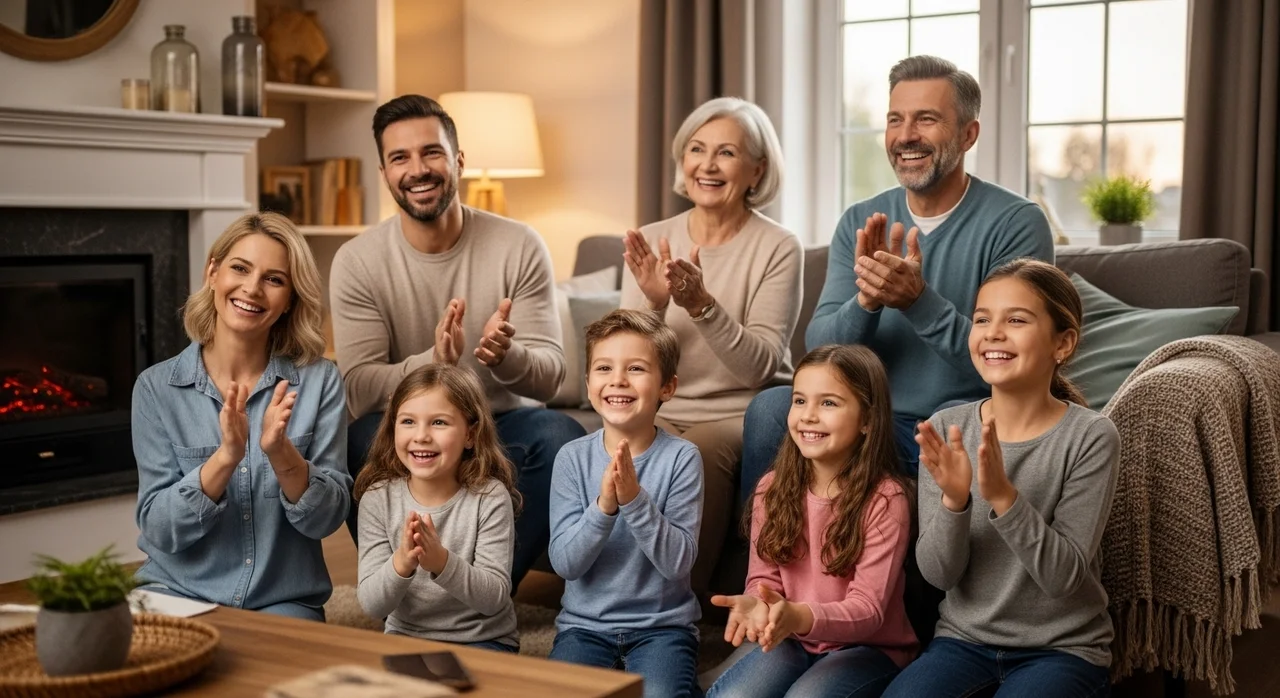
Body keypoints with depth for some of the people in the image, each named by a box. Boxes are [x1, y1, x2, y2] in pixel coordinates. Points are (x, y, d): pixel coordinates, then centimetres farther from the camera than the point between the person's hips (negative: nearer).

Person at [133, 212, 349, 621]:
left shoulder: (319, 382, -1)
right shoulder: (156, 387, -1)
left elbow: (326, 518, -5)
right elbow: (158, 528, -7)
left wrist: (281, 452, -23)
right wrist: (225, 457, -23)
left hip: (283, 601, 0)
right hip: (179, 592, 0)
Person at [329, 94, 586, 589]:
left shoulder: (519, 247, -7)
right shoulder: (357, 261, -7)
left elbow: (550, 375, -10)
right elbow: (358, 389, -16)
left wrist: (505, 356, -35)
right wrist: (433, 361, -36)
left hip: (504, 426, 1)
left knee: (562, 436, -30)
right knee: (364, 440, -33)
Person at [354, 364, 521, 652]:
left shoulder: (490, 497, -10)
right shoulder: (378, 498, -4)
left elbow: (495, 598, -13)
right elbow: (372, 604, -8)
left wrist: (442, 561, -30)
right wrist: (401, 564, -29)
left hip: (482, 640, -2)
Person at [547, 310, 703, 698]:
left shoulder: (681, 458, -9)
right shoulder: (572, 458, -3)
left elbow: (678, 562, -14)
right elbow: (565, 562, -9)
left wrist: (635, 499, -27)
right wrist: (604, 506, -25)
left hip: (662, 624, -2)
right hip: (585, 622, 2)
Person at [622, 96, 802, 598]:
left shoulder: (778, 249, -3)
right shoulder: (652, 241, 7)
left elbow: (759, 366, -12)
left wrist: (701, 304, -27)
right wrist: (654, 303, -18)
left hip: (743, 416, -2)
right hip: (660, 413, 3)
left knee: (701, 449, -34)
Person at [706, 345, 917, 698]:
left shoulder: (885, 499, -14)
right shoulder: (772, 489, 0)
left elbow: (868, 610, -19)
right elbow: (764, 577, 1)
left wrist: (801, 617, -38)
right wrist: (757, 605, -24)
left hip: (867, 647, -3)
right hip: (791, 641, 4)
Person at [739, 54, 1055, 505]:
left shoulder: (1017, 223, -7)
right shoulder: (860, 223, 7)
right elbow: (819, 349, -1)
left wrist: (918, 300, -28)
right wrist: (866, 301, -22)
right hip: (876, 426, 4)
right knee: (770, 407, -22)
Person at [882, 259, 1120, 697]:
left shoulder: (1092, 438, -13)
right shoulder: (947, 429, -3)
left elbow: (1064, 576, -17)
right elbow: (939, 573, -6)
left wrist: (1003, 495, -30)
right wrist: (953, 500, -26)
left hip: (1063, 647, -2)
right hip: (965, 637, 2)